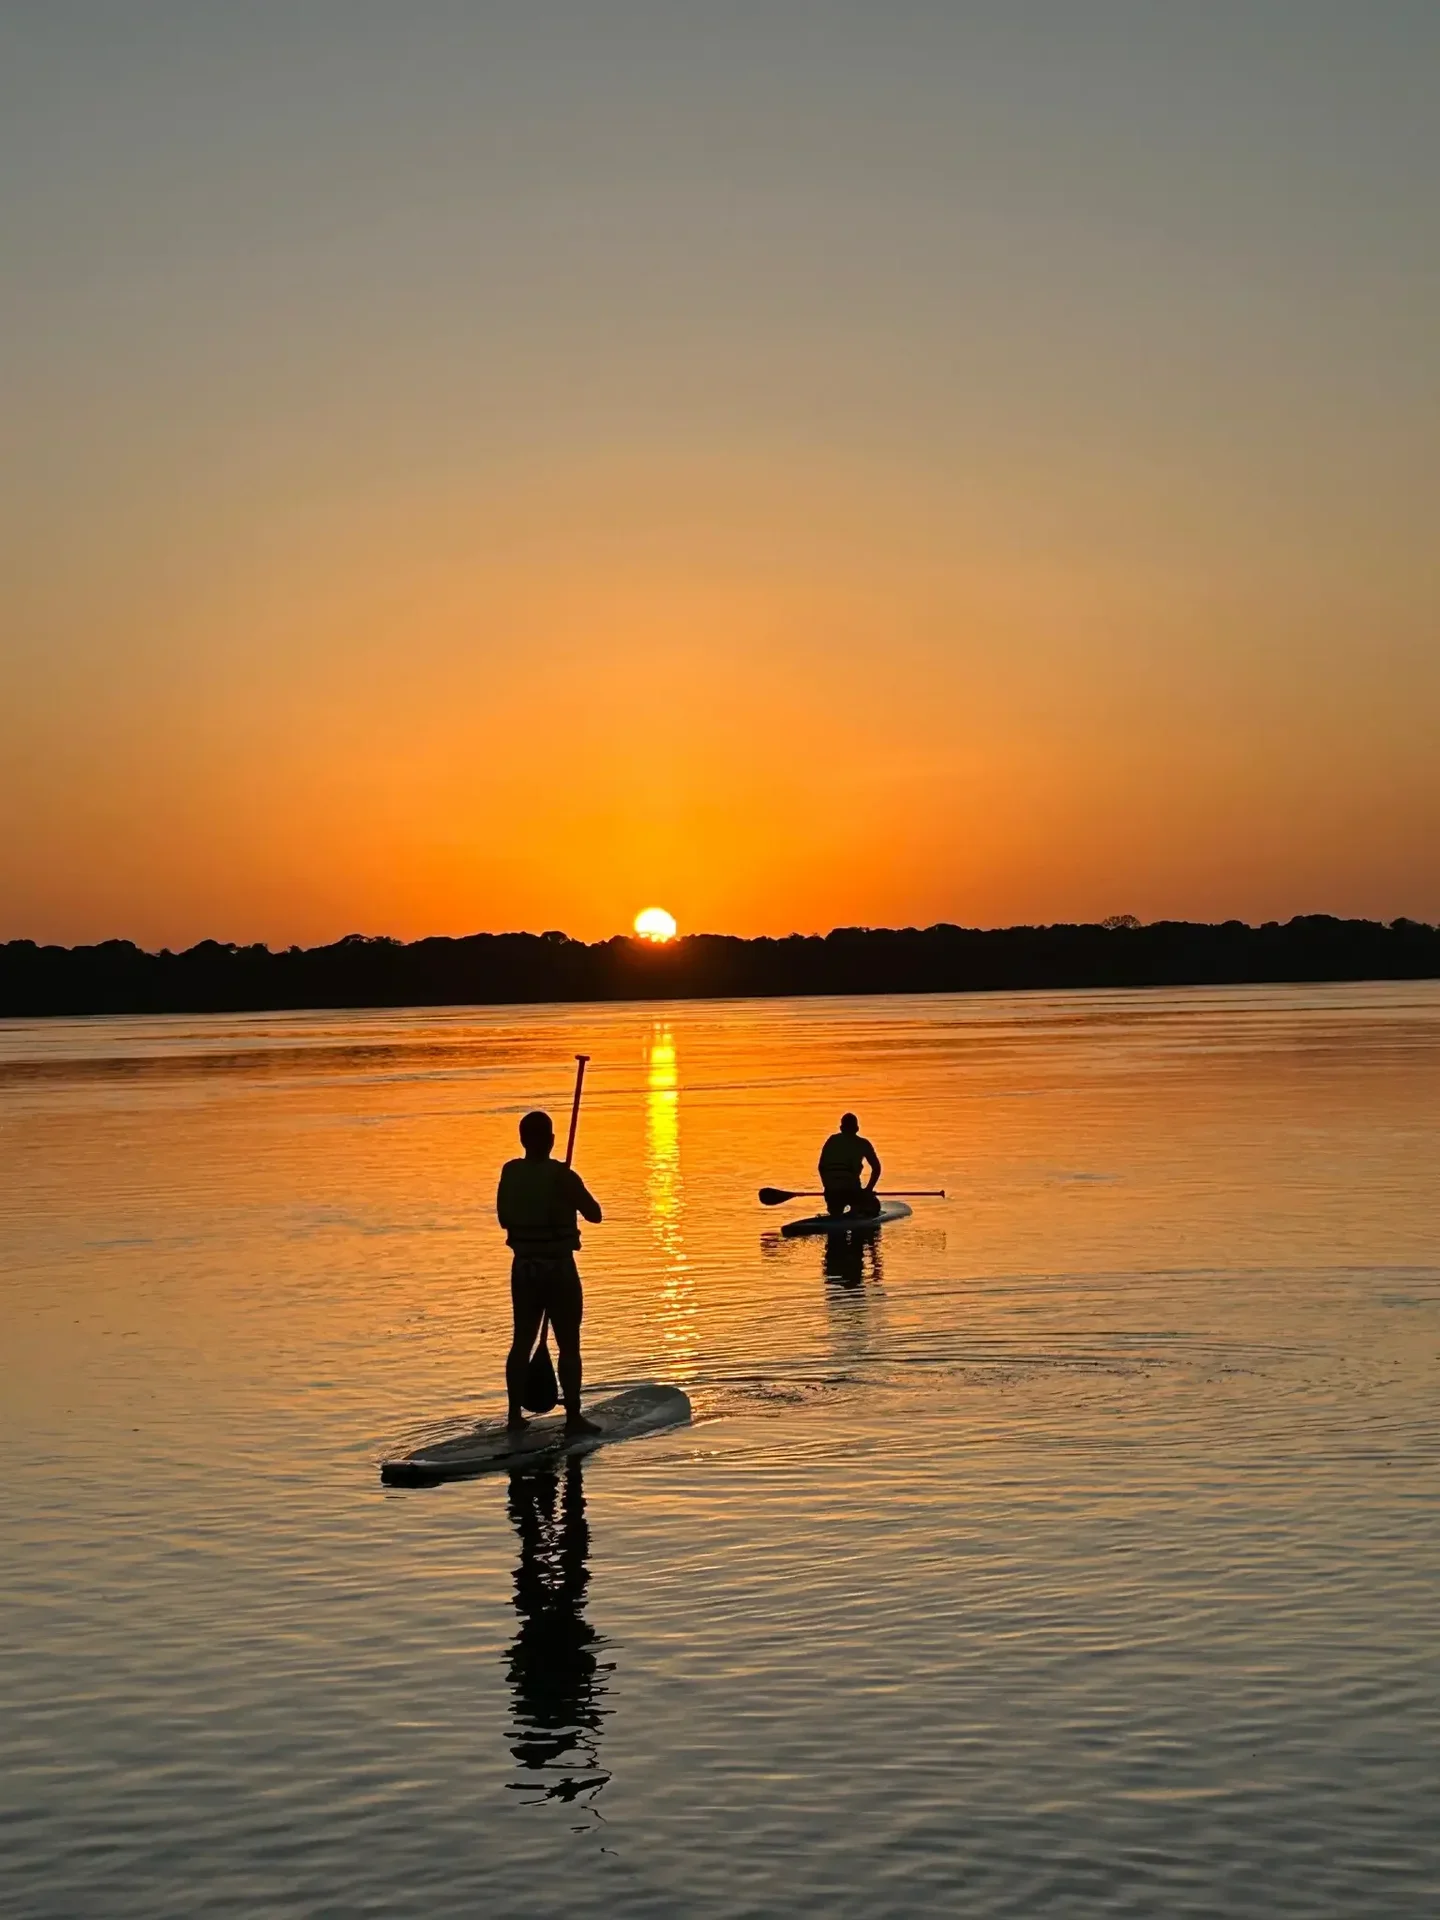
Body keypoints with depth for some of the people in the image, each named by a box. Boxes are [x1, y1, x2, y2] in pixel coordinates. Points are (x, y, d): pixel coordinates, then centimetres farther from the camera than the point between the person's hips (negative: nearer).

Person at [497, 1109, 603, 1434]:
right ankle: (573, 1417, 3)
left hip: (523, 1268, 5)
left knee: (522, 1341, 14)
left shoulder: (510, 1173, -1)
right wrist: (575, 1197, 7)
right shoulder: (561, 1176, -17)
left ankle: (515, 1413, 18)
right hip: (559, 1269, -5)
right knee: (569, 1346, 2)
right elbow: (594, 1214, -10)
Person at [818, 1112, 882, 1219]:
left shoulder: (832, 1140, 15)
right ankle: (855, 1212, -7)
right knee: (874, 1206, 20)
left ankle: (834, 1209, 4)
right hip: (851, 1189, -4)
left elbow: (821, 1166, 15)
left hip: (831, 1190, 4)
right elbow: (876, 1167, 9)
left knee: (835, 1211, 36)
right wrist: (868, 1189, 18)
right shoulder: (862, 1143, 9)